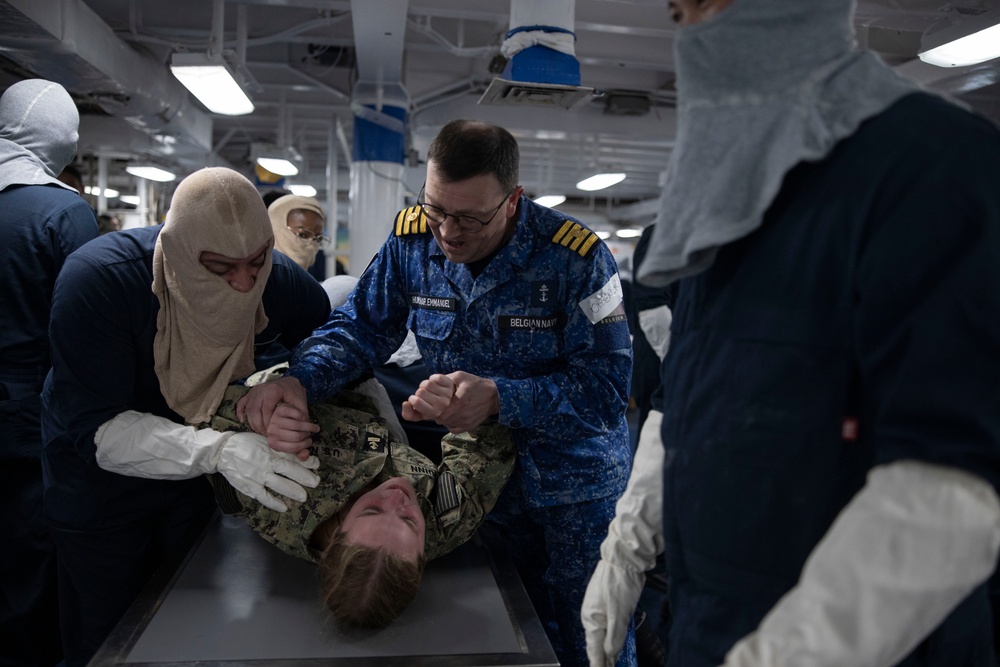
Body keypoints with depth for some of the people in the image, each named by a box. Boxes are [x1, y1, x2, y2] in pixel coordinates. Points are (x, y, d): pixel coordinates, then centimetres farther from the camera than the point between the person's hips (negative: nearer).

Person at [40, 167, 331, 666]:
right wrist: (217, 450, -47)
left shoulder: (280, 282, -21)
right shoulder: (98, 280, -31)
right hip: (101, 480, -3)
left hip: (199, 475, 3)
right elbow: (95, 429, -33)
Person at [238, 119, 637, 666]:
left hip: (577, 484, -3)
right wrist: (299, 380, -23)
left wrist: (499, 398, -37)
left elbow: (606, 390, -25)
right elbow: (361, 326, -4)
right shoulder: (413, 238, -10)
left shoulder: (575, 257, -23)